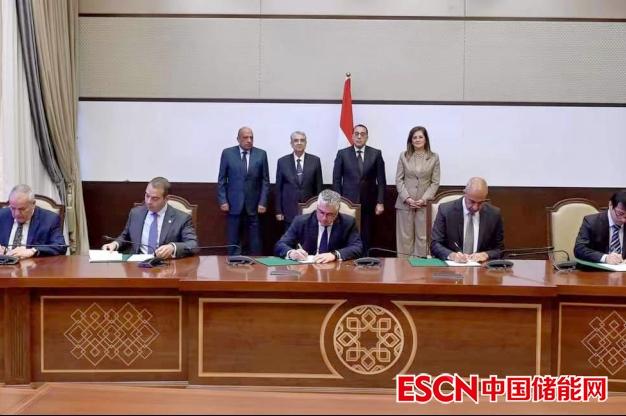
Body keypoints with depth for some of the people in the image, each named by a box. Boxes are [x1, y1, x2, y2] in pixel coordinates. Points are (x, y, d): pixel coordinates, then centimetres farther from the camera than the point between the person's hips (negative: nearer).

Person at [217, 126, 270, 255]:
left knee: (256, 242, 4)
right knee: (233, 241, 6)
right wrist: (222, 201, -4)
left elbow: (265, 181, 4)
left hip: (254, 205, 0)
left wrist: (263, 202, -4)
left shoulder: (261, 154, 3)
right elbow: (221, 180, 4)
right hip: (234, 205, 0)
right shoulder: (227, 153, 3)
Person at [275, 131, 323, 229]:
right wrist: (278, 211, 1)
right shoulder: (282, 161, 2)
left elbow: (319, 186, 5)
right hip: (289, 210, 0)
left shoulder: (315, 160, 2)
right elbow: (278, 188, 4)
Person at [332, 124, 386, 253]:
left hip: (368, 203, 1)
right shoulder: (342, 154, 4)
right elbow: (336, 180, 3)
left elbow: (381, 180, 4)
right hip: (348, 202, 0)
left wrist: (380, 202, -3)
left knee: (366, 238, 3)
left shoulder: (376, 154, 5)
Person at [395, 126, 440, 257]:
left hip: (424, 204, 0)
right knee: (405, 236, 3)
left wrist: (424, 199, -11)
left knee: (422, 236, 2)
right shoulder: (403, 156, 6)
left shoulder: (434, 157, 5)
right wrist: (407, 198, -10)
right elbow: (399, 180, 3)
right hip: (404, 203, 0)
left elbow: (435, 182, 2)